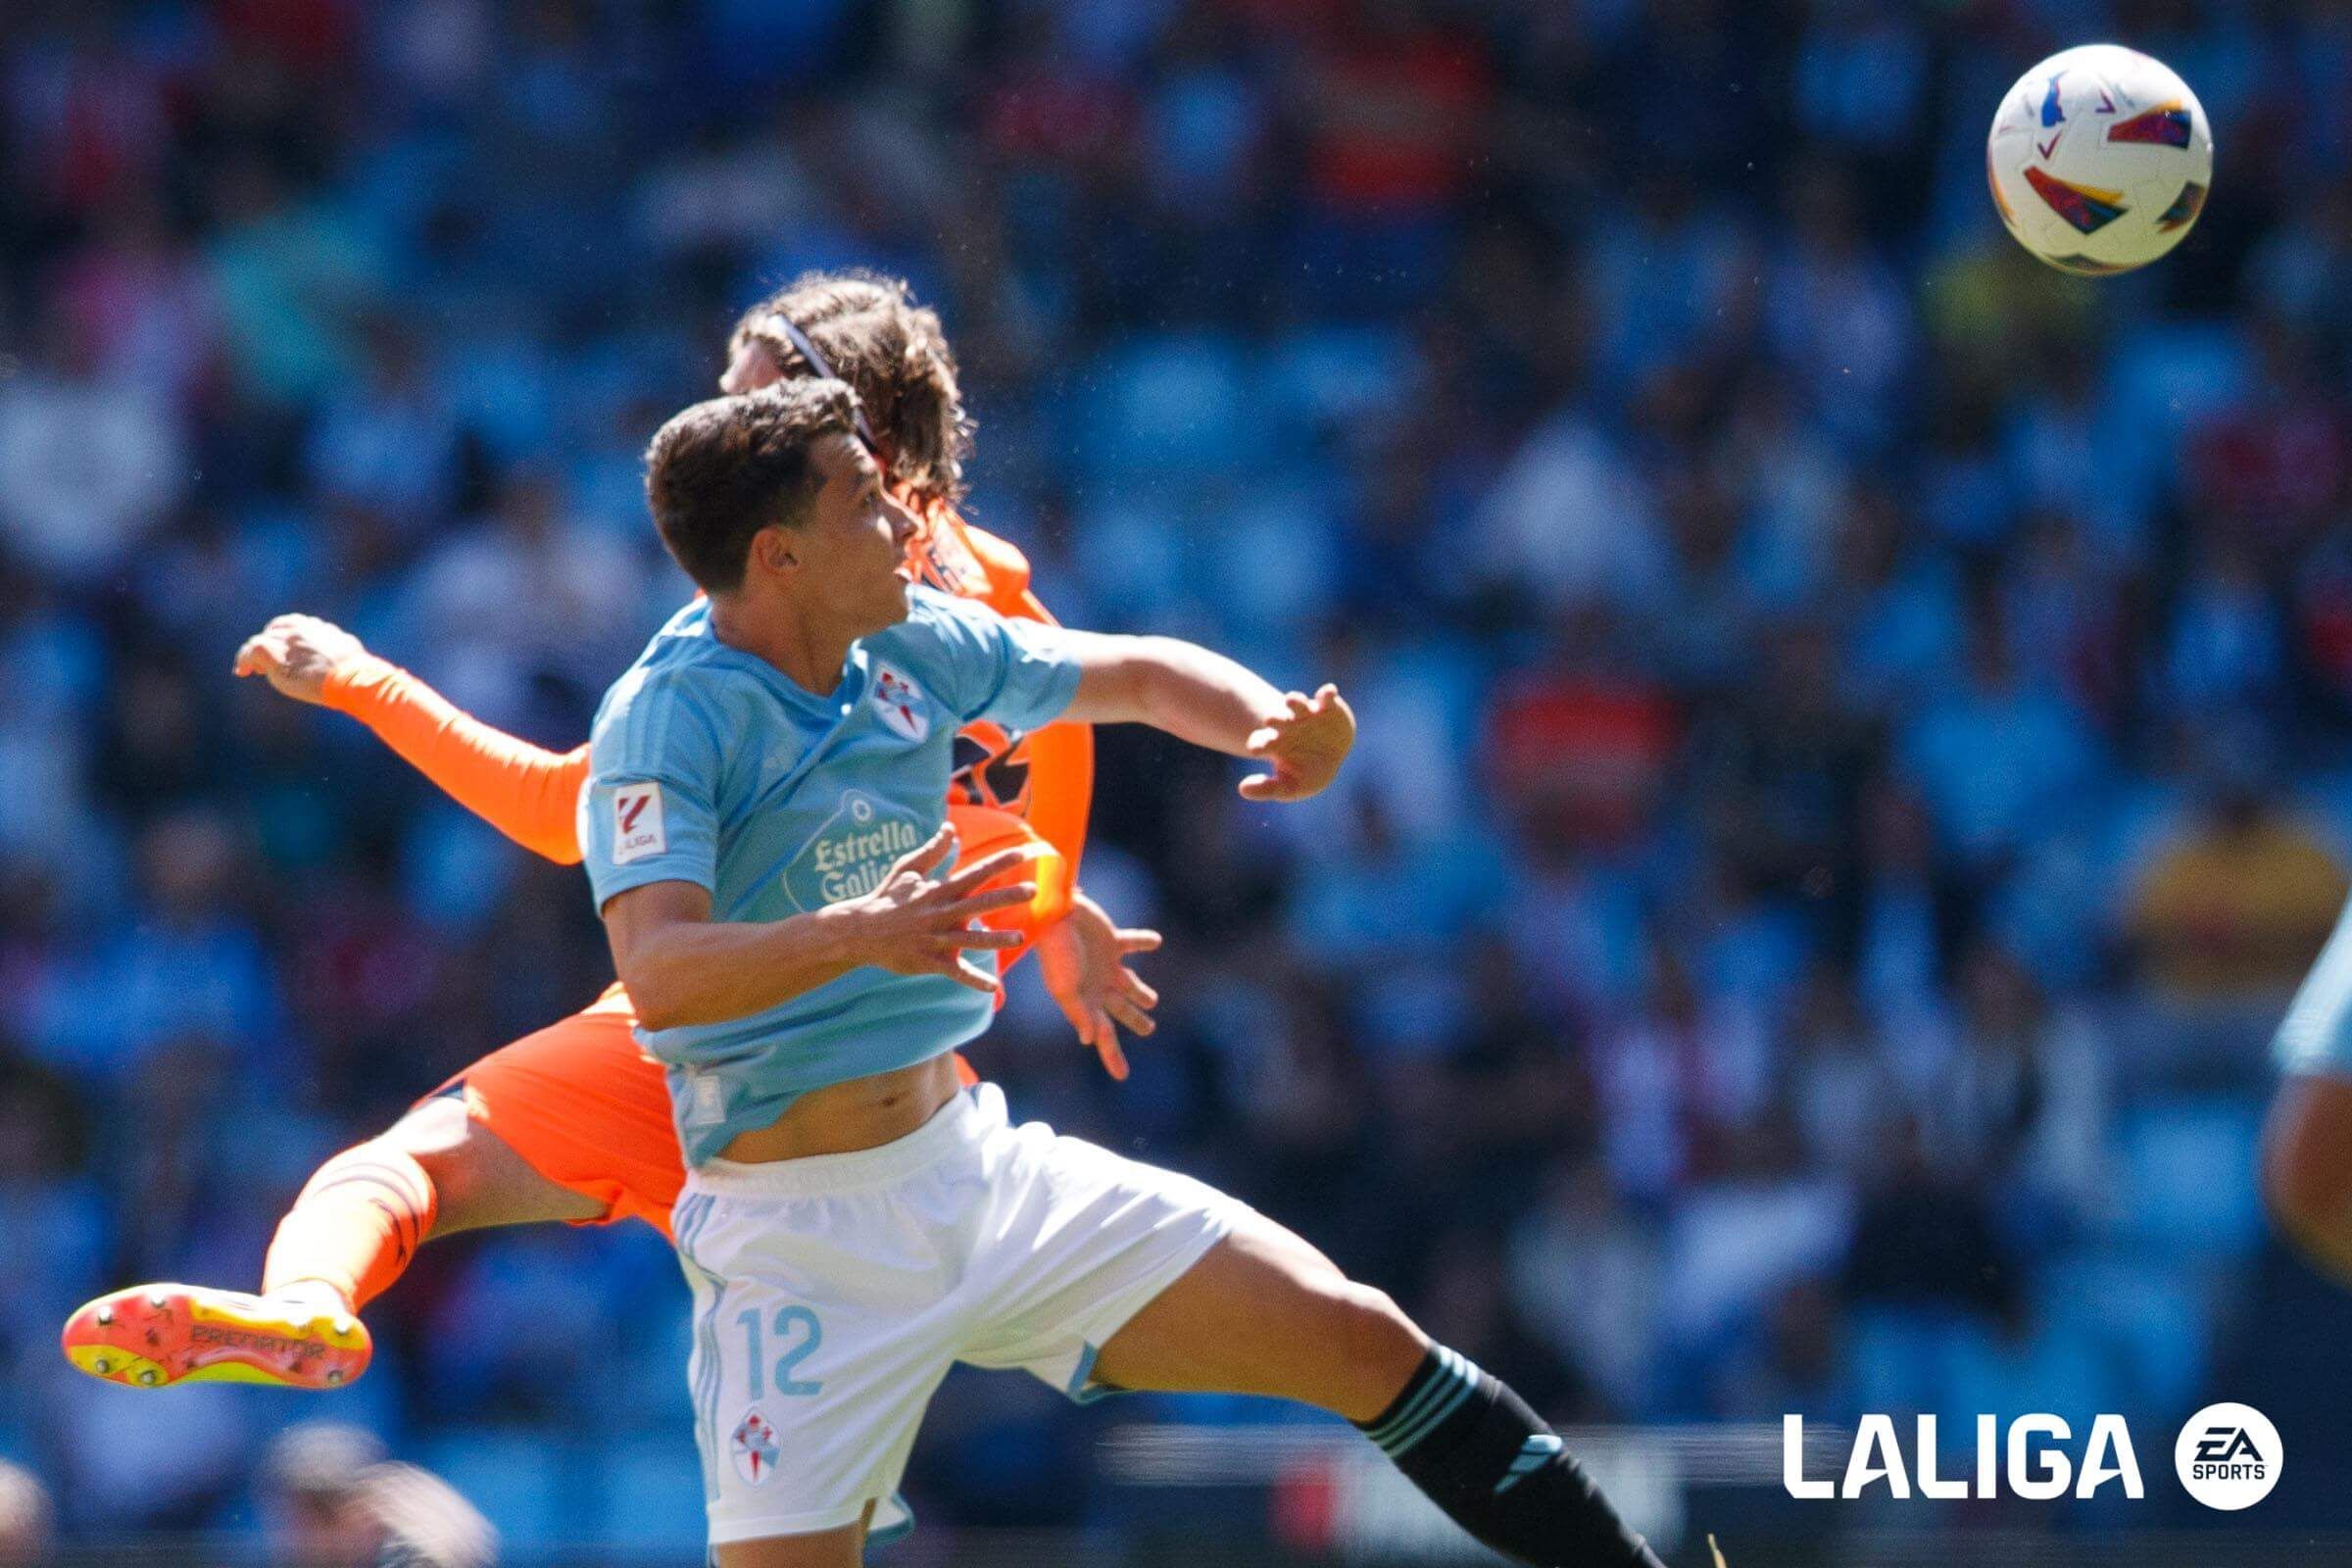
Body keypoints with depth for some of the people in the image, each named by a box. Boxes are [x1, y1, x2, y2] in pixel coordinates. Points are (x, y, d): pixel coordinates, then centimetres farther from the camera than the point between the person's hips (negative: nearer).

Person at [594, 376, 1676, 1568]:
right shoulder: (664, 721, -17)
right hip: (796, 1234, -6)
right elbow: (658, 973, -32)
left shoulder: (914, 647, 4)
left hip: (976, 1164, 6)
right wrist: (857, 933, -50)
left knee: (1359, 1340, -3)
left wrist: (1273, 718, -6)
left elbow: (1142, 675, 17)